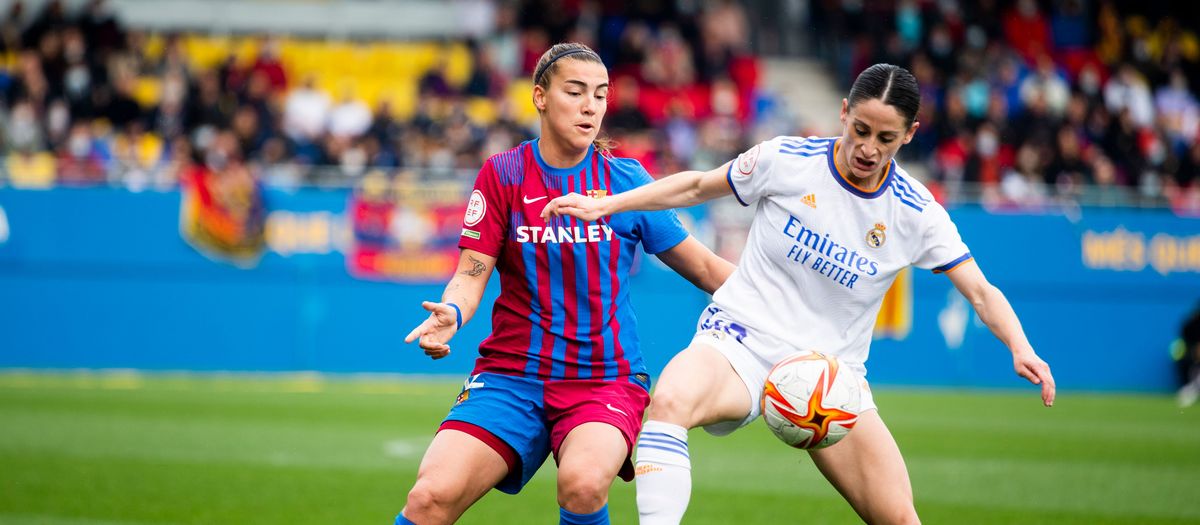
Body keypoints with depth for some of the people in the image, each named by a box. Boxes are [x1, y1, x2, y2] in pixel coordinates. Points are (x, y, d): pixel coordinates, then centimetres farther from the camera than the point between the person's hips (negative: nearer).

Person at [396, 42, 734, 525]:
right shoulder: (503, 174, 3)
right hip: (511, 373, 1)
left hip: (606, 378, -1)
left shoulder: (627, 180, 4)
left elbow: (703, 267, 9)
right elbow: (472, 271, -1)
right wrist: (452, 313, -23)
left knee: (583, 484, -33)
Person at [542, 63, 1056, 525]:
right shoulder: (787, 160, -6)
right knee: (671, 398, -37)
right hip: (740, 342, -2)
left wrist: (1021, 348, -22)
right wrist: (605, 204, 2)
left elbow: (981, 293, -3)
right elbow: (697, 185, 9)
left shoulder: (917, 214, -4)